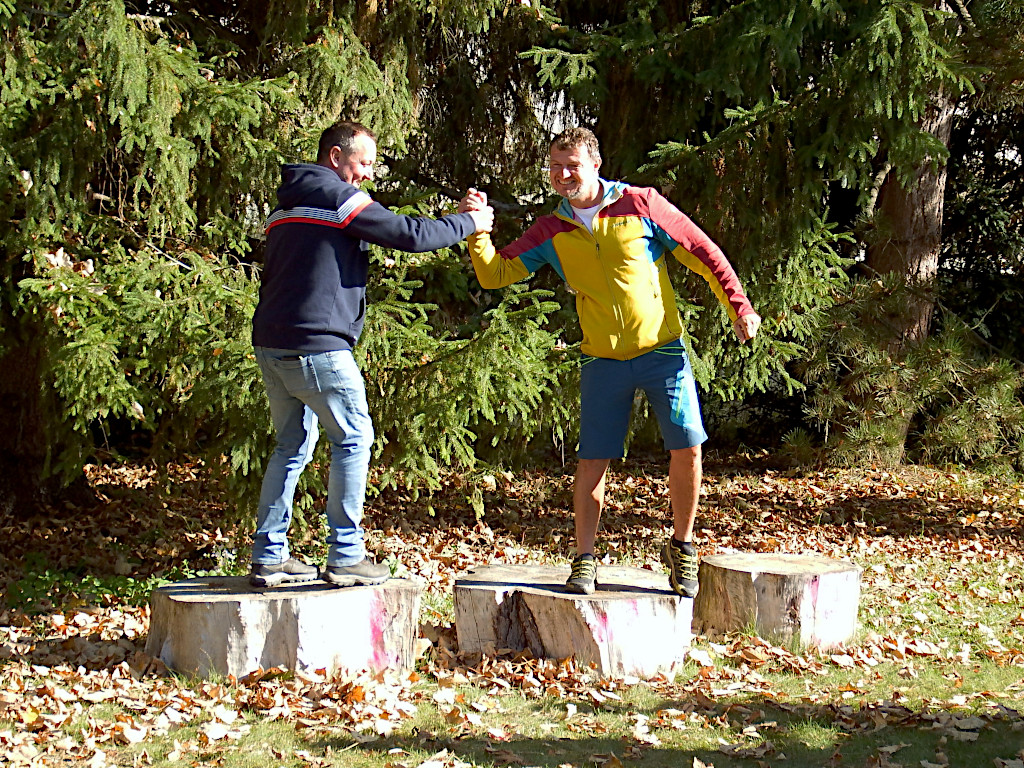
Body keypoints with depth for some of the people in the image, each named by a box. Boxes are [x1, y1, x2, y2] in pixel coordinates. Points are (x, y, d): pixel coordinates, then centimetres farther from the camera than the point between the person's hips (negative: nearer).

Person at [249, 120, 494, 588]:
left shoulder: (286, 206, 20)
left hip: (271, 342, 9)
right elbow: (408, 235, -9)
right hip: (316, 344, -9)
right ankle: (346, 557, 2)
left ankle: (268, 557, 14)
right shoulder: (339, 197, -7)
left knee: (293, 445, 15)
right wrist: (467, 224, 5)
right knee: (353, 439, 2)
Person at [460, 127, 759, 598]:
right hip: (603, 361, 2)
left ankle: (681, 548, 13)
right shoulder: (550, 232, 4)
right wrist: (478, 228, -12)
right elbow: (493, 274, 3)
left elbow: (704, 254, 1)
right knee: (592, 461, -2)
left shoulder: (640, 205, -4)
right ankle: (584, 560, 11)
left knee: (687, 447, -7)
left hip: (663, 351, -1)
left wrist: (739, 307, -3)